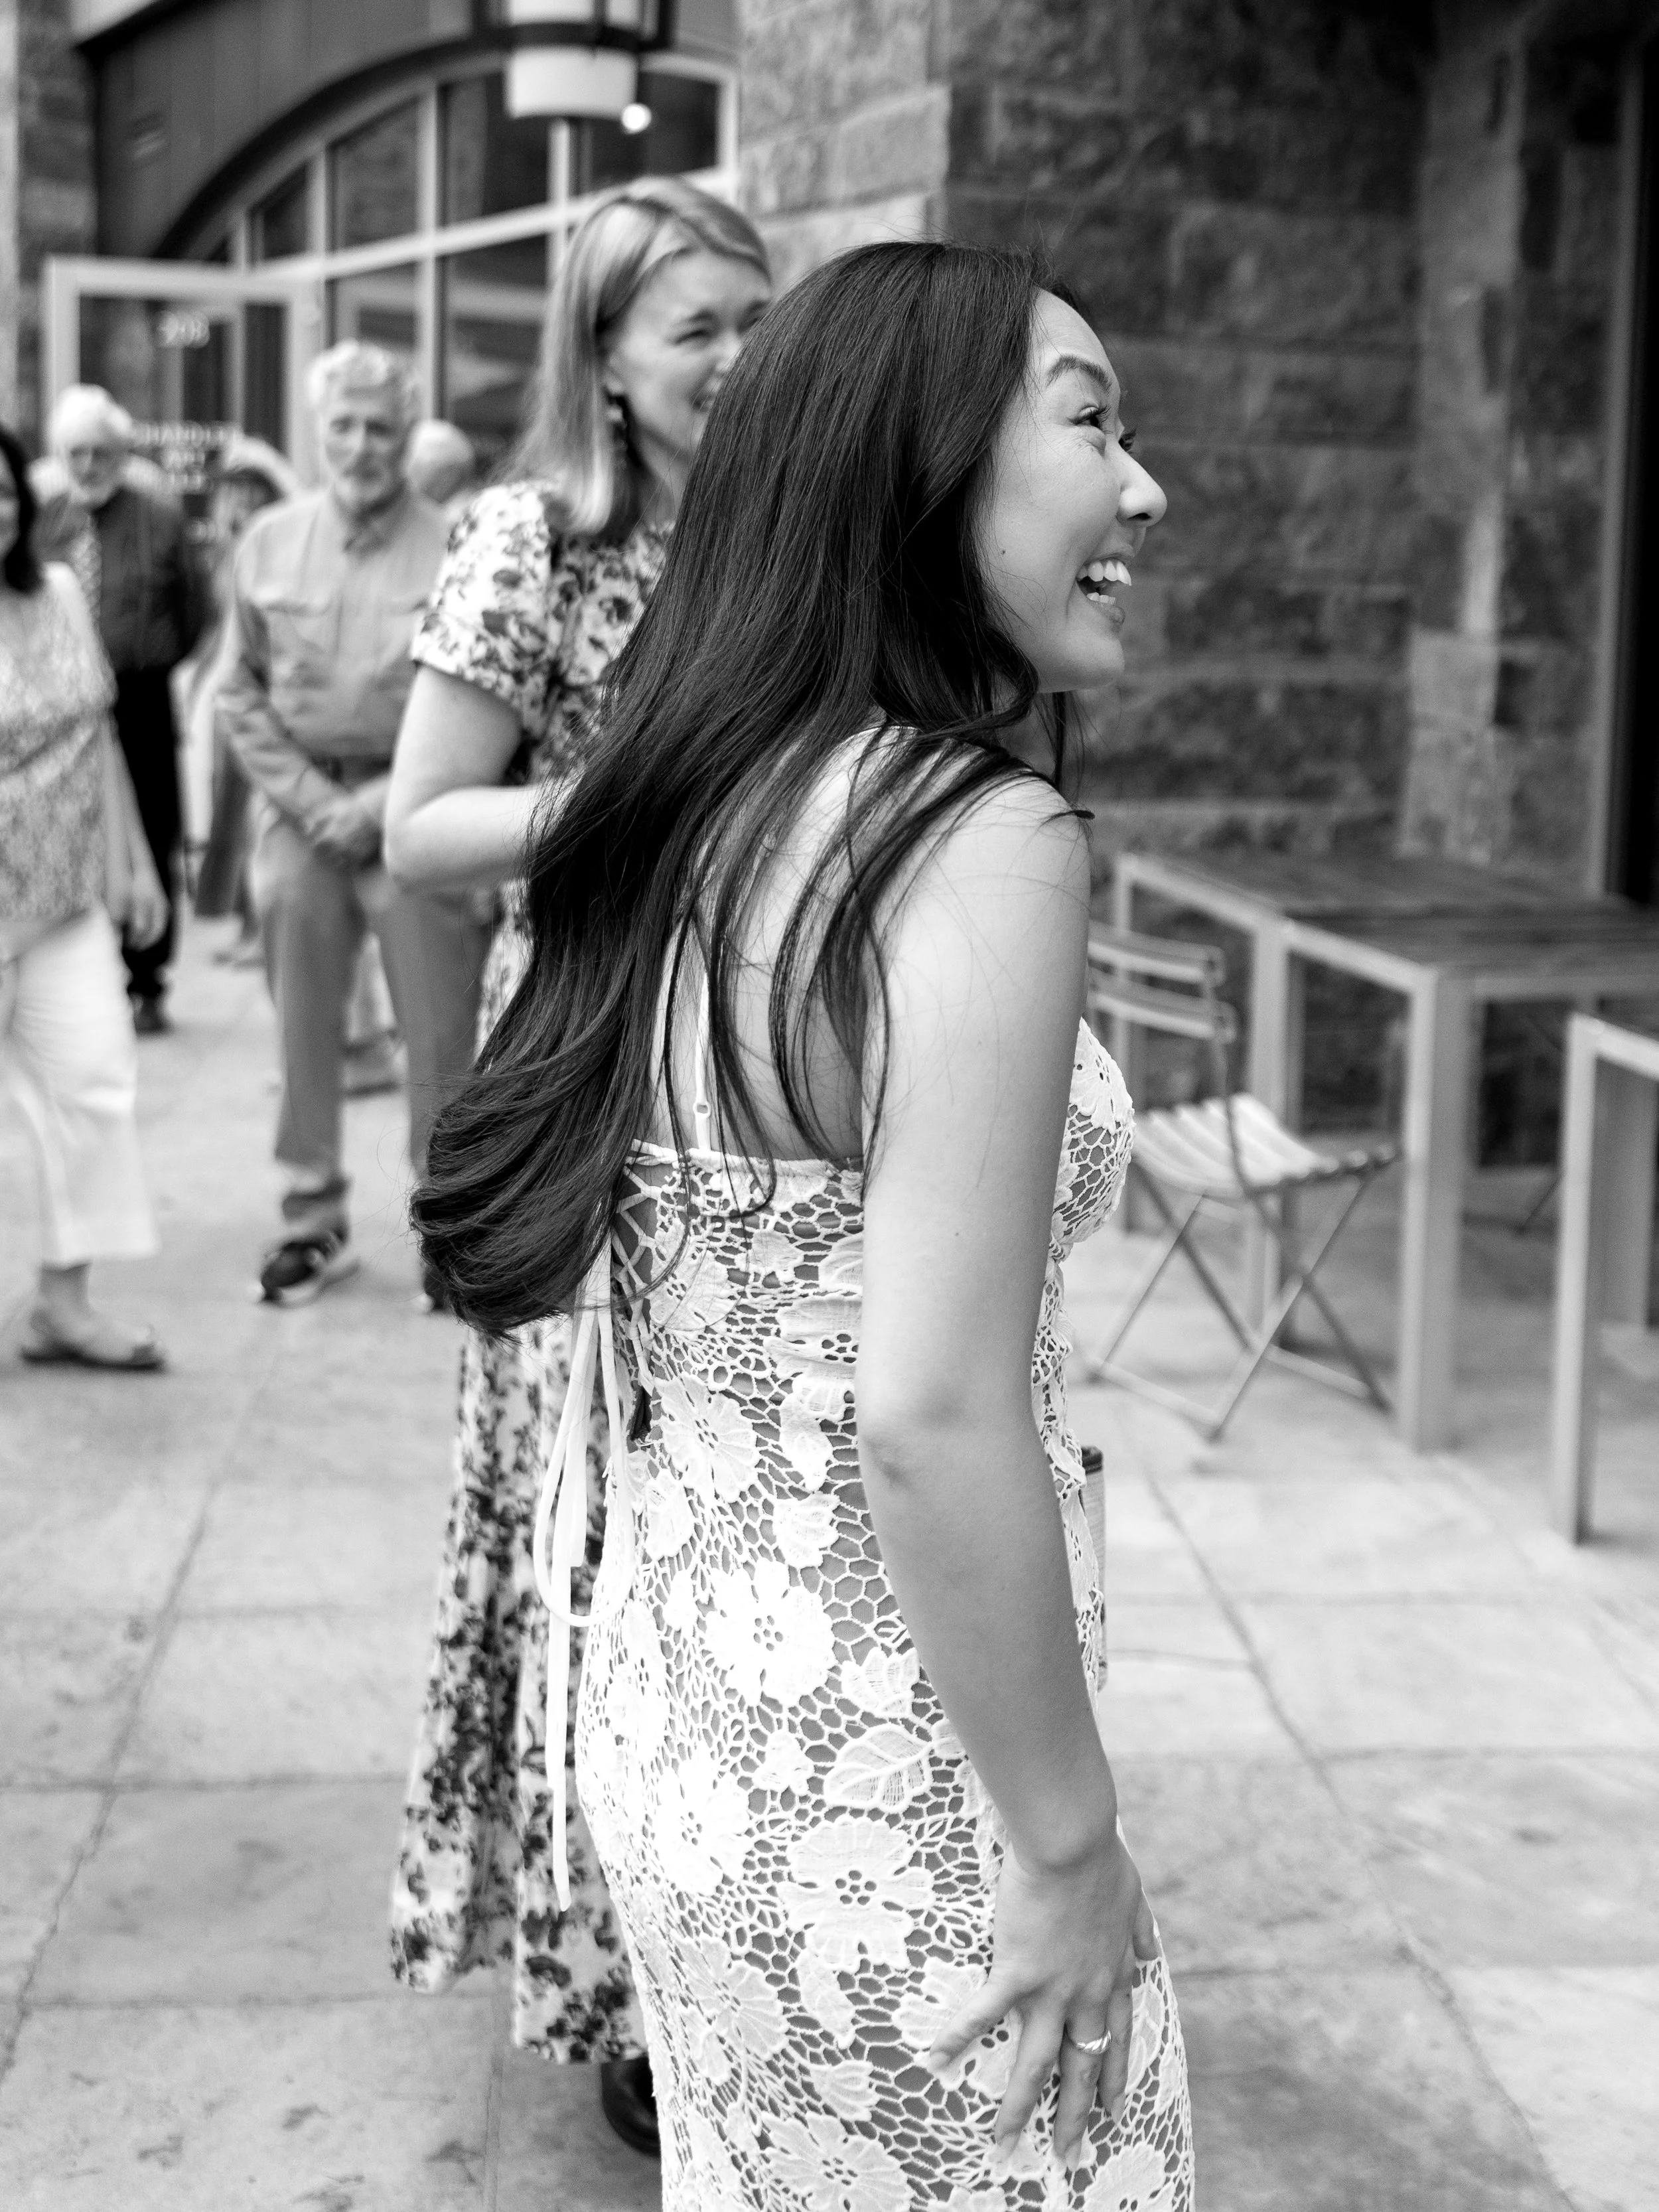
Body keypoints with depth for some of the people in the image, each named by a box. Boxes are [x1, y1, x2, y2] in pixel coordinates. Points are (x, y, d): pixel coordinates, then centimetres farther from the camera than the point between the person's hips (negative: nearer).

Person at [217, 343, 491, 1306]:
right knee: (305, 1028, 10)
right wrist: (312, 801, -3)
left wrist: (381, 804, -11)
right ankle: (315, 1219, 23)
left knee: (441, 1036, -1)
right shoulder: (270, 541, 6)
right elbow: (242, 691, 8)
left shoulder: (453, 547, -7)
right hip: (302, 811, 4)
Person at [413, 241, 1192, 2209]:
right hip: (888, 1803, -7)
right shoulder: (979, 842, -21)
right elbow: (932, 1419, -26)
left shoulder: (712, 816, 3)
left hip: (683, 1710, 8)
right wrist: (1072, 1848, -17)